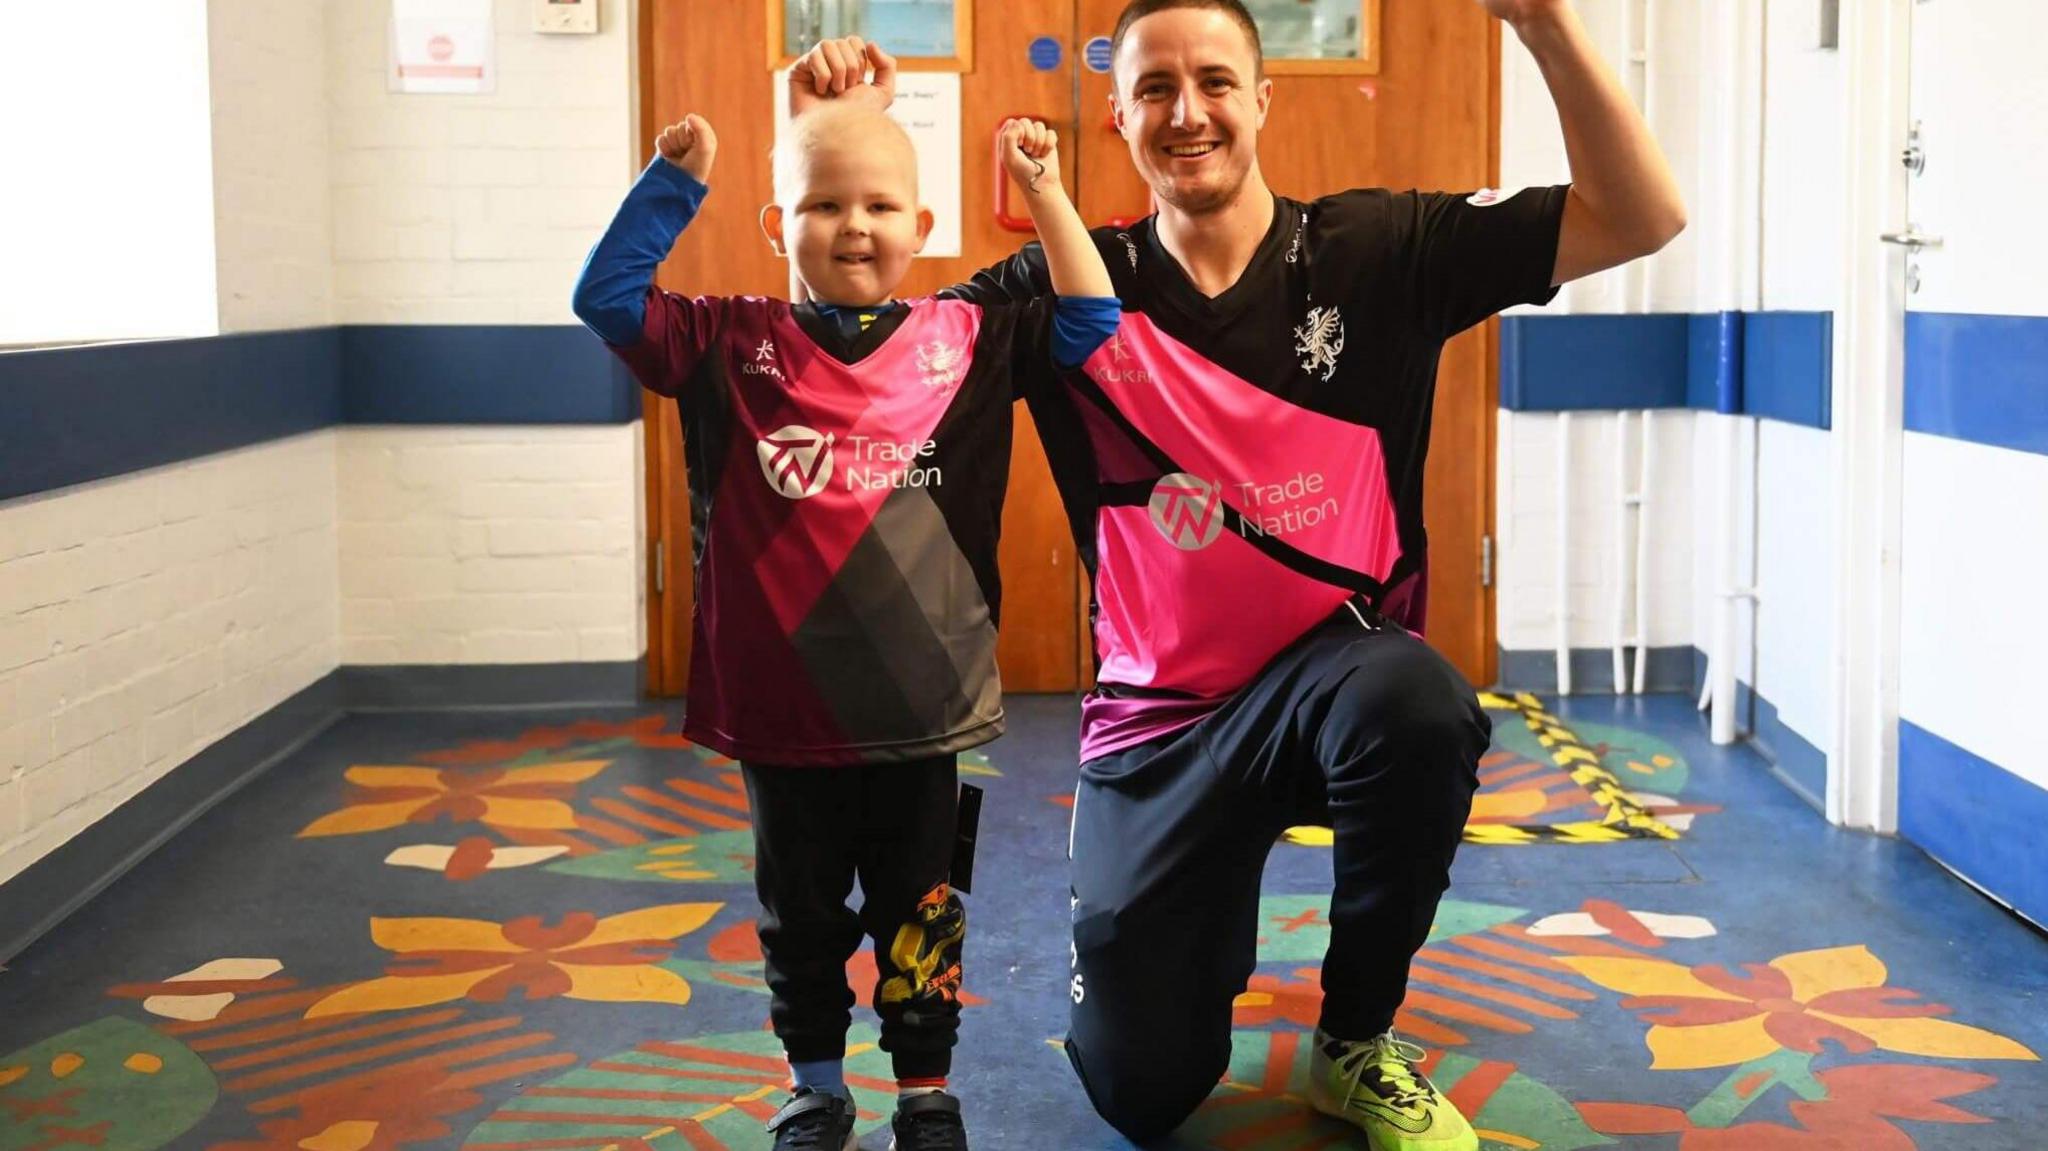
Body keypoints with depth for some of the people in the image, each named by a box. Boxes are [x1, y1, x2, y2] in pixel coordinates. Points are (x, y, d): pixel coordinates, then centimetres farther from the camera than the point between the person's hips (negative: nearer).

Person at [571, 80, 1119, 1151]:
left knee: (919, 912, 14)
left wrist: (1044, 194, -4)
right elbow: (608, 298, -3)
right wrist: (671, 180, -8)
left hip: (920, 705, 0)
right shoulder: (734, 346, -1)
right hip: (780, 707, 0)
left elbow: (1090, 323, 2)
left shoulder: (967, 338, 1)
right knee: (801, 914, 16)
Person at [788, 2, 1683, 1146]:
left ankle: (1358, 1040, -10)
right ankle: (1210, 911, 37)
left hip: (1334, 664, -1)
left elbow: (1641, 219, -12)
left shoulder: (1375, 248, -7)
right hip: (1157, 713, 1)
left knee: (1417, 704, -39)